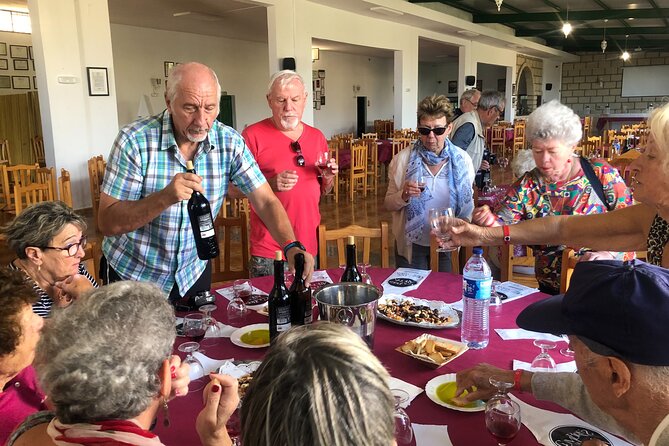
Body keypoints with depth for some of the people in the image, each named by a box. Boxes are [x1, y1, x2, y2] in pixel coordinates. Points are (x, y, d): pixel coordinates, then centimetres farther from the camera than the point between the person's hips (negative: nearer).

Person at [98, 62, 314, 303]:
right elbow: (107, 222, -22)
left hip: (194, 271, 3)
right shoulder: (134, 141, -21)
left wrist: (291, 247, -31)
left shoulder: (230, 142, -12)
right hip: (133, 274, -2)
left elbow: (266, 201, -13)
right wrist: (165, 197, -37)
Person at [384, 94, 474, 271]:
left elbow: (468, 203, 7)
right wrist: (403, 196, -22)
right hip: (411, 245, -1)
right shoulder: (402, 159, -8)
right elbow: (388, 205, -3)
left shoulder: (461, 160, -5)